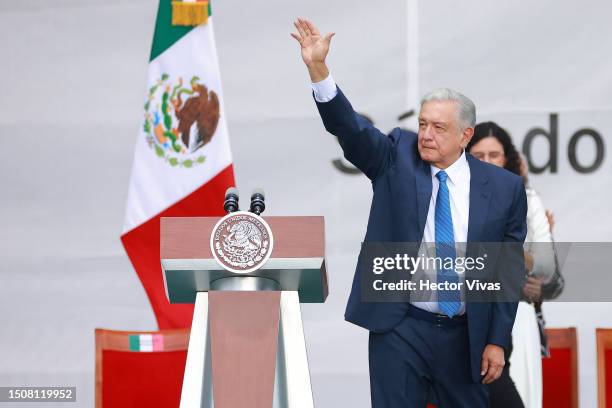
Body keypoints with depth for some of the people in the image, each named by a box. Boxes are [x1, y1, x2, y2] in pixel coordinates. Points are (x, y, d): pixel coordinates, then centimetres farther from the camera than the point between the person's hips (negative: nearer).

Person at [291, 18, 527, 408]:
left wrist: (497, 340, 0)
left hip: (466, 334, 1)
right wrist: (318, 67, -27)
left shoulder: (505, 187, 0)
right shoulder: (397, 158, 1)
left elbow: (509, 268, 2)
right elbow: (350, 128, -13)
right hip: (399, 329, 0)